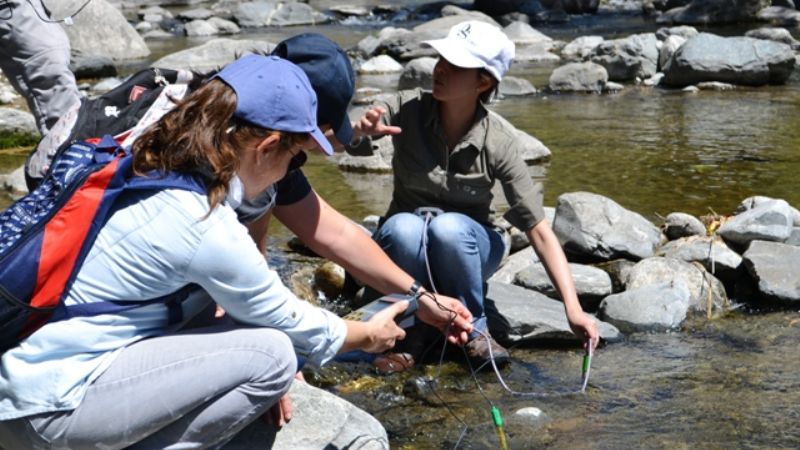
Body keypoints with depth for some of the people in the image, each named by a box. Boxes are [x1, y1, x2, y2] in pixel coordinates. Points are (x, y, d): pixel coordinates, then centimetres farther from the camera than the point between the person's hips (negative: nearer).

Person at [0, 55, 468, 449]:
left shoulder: (151, 165, 4)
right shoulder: (208, 231, -18)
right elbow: (291, 324, -2)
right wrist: (369, 335, 17)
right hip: (45, 408, -9)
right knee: (272, 355, -9)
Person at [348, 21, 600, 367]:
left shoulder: (499, 141, -20)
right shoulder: (407, 109, -17)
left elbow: (539, 229, -20)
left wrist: (573, 308, -29)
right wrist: (359, 131, -47)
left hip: (467, 246, 0)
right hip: (406, 247, 1)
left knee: (448, 227, -35)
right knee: (404, 228, -34)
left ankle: (473, 329, -12)